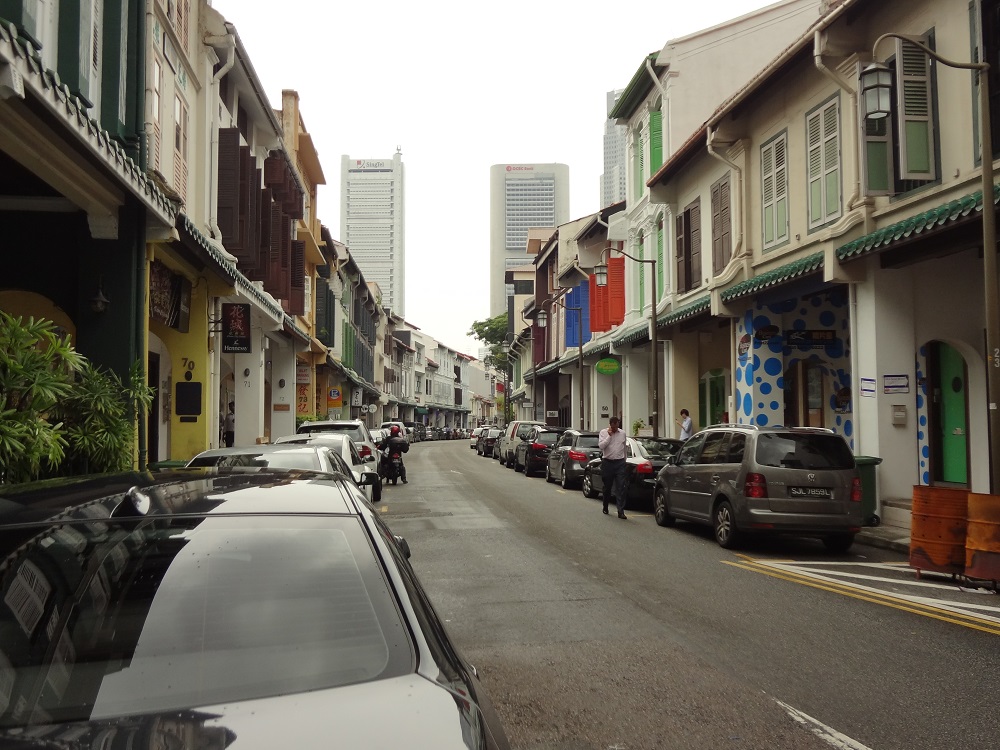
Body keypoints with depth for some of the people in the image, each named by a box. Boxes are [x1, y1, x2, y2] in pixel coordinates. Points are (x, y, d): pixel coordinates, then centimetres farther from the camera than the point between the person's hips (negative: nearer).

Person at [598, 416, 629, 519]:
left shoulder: (622, 433, 8)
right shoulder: (603, 432, 1)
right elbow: (601, 445, -14)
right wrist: (609, 435, -15)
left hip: (620, 463, 1)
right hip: (607, 462, -1)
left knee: (621, 487, -8)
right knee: (607, 487, 10)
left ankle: (621, 511, -10)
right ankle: (605, 508, 29)